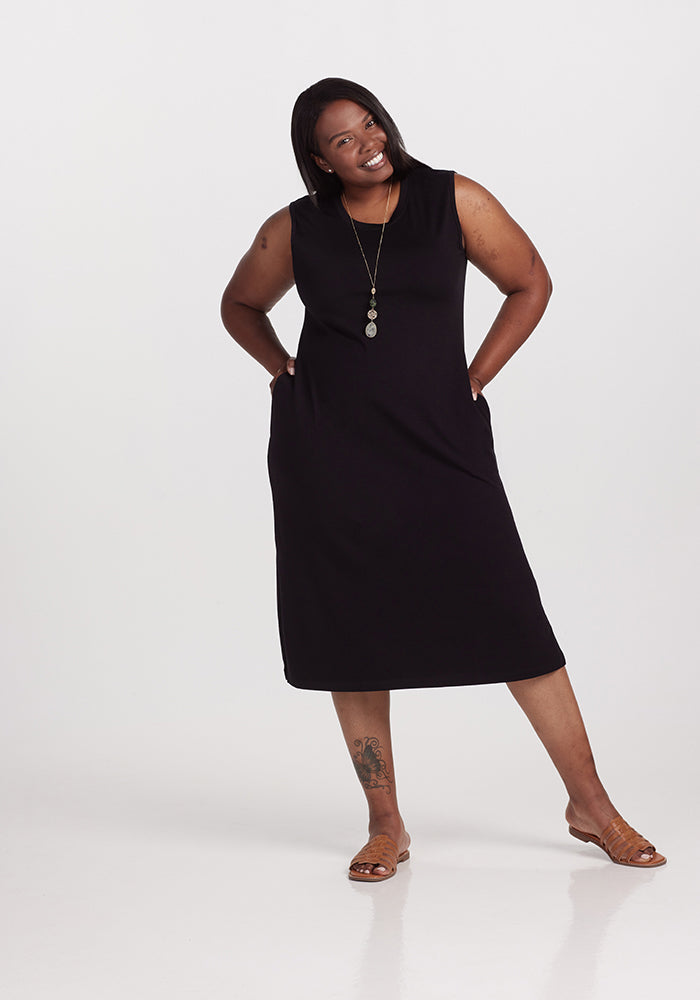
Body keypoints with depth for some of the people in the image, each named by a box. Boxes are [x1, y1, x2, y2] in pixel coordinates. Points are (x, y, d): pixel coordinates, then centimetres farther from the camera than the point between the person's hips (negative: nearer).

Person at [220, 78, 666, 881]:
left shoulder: (454, 201, 0)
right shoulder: (295, 231, 4)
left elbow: (531, 283, 9)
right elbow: (240, 307, 22)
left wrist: (474, 380, 1)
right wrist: (290, 374, 7)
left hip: (439, 439, -1)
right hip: (328, 449, 2)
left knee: (510, 617, -5)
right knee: (352, 628, 4)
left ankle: (590, 804, 7)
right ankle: (385, 825, 16)